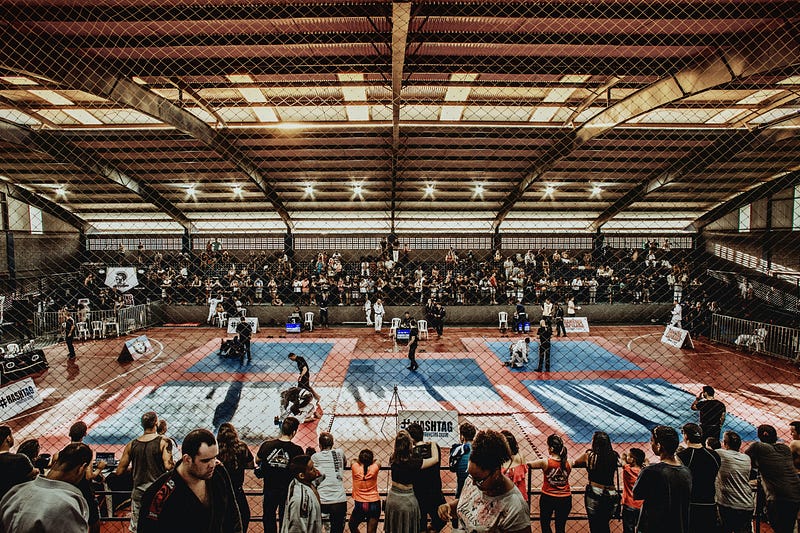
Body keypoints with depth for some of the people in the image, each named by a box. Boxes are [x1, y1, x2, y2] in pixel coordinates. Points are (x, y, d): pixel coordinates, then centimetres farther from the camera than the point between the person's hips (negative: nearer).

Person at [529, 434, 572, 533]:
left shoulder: (545, 462, -19)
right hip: (565, 499, 3)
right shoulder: (568, 463, -9)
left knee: (545, 524, 18)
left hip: (548, 498, -3)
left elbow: (529, 464, -7)